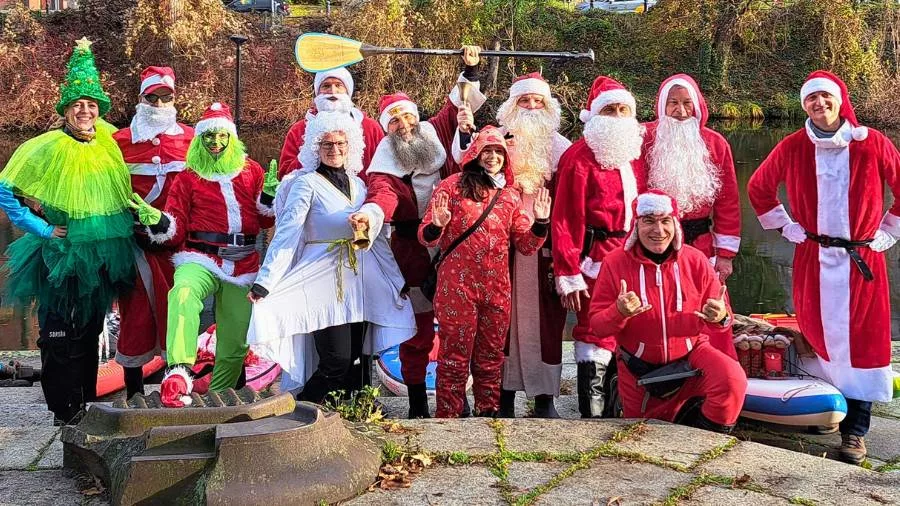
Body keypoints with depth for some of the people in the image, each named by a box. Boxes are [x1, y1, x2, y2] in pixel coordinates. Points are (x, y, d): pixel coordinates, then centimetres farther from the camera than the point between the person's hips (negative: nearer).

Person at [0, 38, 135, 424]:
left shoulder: (107, 140, 3)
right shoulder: (51, 147, -12)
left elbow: (119, 191, 20)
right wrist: (45, 225, -13)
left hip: (103, 253, 5)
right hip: (63, 252, -5)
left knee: (91, 328, 15)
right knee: (61, 332, 1)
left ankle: (88, 402, 28)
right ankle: (65, 410, 12)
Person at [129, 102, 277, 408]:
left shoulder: (252, 171, 14)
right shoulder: (188, 178, 10)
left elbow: (266, 221, 14)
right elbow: (177, 230, 7)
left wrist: (270, 194, -4)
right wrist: (157, 221, -14)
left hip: (244, 264, 2)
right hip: (200, 259, -2)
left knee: (236, 342, 3)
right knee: (183, 294, -37)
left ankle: (219, 396, 24)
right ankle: (179, 371, -49)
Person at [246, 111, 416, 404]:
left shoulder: (357, 184, 15)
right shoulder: (307, 183, -3)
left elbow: (376, 235, 19)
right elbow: (287, 233, -12)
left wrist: (397, 279, 17)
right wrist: (264, 281, -22)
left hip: (359, 281, 6)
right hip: (323, 280, -6)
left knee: (353, 362, 5)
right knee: (336, 362, -11)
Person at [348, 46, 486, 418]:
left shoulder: (436, 132, 4)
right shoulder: (384, 161, -4)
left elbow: (458, 105, 16)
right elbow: (383, 193, -25)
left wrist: (470, 71, 5)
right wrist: (369, 213, -46)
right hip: (413, 253, -2)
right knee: (417, 328, 5)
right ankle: (417, 403, 17)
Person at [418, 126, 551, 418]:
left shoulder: (510, 194, 14)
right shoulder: (453, 185, 2)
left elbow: (526, 245, 13)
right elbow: (426, 237, 1)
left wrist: (540, 222, -4)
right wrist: (436, 226, -21)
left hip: (497, 289, 4)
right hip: (457, 286, -4)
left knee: (491, 358, 12)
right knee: (455, 358, -1)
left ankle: (488, 413, 24)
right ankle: (447, 417, 9)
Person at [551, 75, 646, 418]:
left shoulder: (635, 155, 16)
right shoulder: (579, 158, -6)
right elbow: (565, 220, -12)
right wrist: (568, 273, -17)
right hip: (595, 258, -7)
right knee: (596, 332, -5)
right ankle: (592, 412, 1)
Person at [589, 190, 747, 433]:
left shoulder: (695, 260, -9)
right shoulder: (615, 263, -11)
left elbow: (723, 315, -4)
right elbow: (597, 324, -11)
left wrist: (720, 317, -29)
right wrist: (619, 313, -33)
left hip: (691, 353, 0)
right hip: (639, 366, 0)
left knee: (732, 381, -29)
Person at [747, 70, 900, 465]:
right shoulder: (792, 147, 1)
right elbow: (759, 187, 15)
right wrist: (785, 226, 9)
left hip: (863, 259, -1)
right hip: (813, 259, 1)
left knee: (862, 340, -2)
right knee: (816, 336, 4)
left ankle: (855, 431, 4)